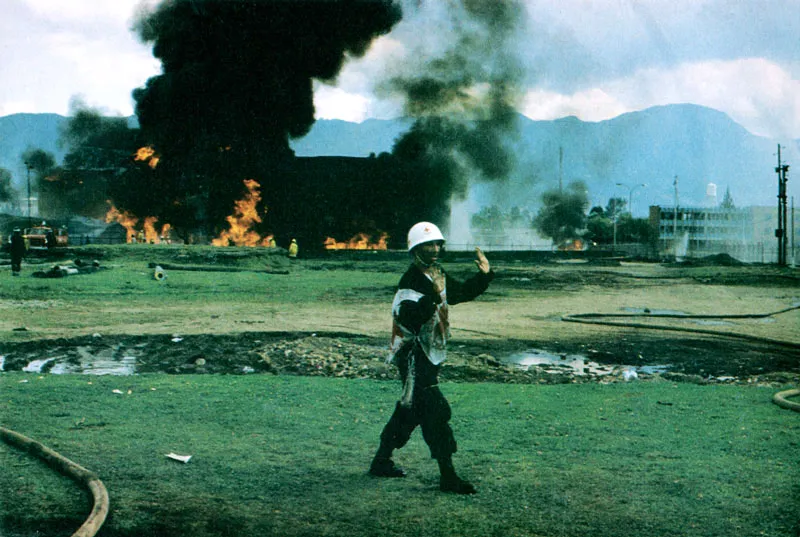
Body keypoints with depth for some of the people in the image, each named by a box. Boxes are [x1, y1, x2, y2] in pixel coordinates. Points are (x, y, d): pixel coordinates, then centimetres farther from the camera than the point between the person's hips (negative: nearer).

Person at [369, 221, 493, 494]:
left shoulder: (438, 276, 12)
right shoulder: (411, 280, -18)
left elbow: (463, 292, 24)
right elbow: (410, 318, -30)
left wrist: (484, 275, 9)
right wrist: (434, 295, -40)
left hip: (430, 353, 10)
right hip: (414, 356, -10)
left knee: (411, 408, 18)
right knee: (436, 411, -13)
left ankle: (382, 461, 30)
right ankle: (448, 476, -13)